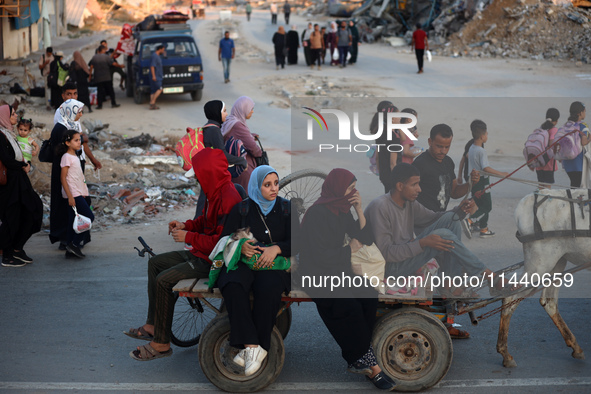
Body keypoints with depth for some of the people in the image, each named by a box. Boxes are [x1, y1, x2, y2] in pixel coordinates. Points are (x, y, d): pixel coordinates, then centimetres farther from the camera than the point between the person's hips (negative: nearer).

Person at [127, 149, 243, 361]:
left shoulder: (228, 199, -27)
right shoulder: (217, 191, 6)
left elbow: (220, 243, -29)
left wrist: (188, 237, -20)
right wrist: (186, 225, 5)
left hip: (215, 261, -11)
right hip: (202, 253, 11)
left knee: (164, 280, -20)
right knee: (155, 263, 14)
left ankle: (161, 343, -10)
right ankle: (152, 325, 18)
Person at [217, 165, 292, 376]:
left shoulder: (285, 208, 9)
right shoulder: (241, 209, 8)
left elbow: (295, 243, 4)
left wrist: (276, 248, -17)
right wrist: (240, 246, -17)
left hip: (273, 264, 0)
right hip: (242, 263, 1)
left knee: (269, 290, -37)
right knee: (232, 287, -36)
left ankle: (259, 347, -32)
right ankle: (251, 345, -40)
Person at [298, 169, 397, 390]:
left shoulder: (342, 211, 9)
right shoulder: (317, 214, -16)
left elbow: (366, 239, 8)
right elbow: (320, 256, -22)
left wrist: (359, 209, -3)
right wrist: (350, 250, -7)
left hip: (338, 270, 8)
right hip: (315, 274, -8)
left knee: (369, 296, -20)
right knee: (348, 305, -31)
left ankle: (357, 360, -16)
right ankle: (368, 363, -20)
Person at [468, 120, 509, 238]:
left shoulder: (471, 149, 7)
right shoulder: (481, 151, -19)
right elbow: (486, 168, -26)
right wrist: (501, 174, -24)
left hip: (473, 182, 8)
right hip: (482, 183, -8)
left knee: (480, 206, 15)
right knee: (487, 207, 0)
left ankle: (484, 229, 18)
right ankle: (470, 220, -18)